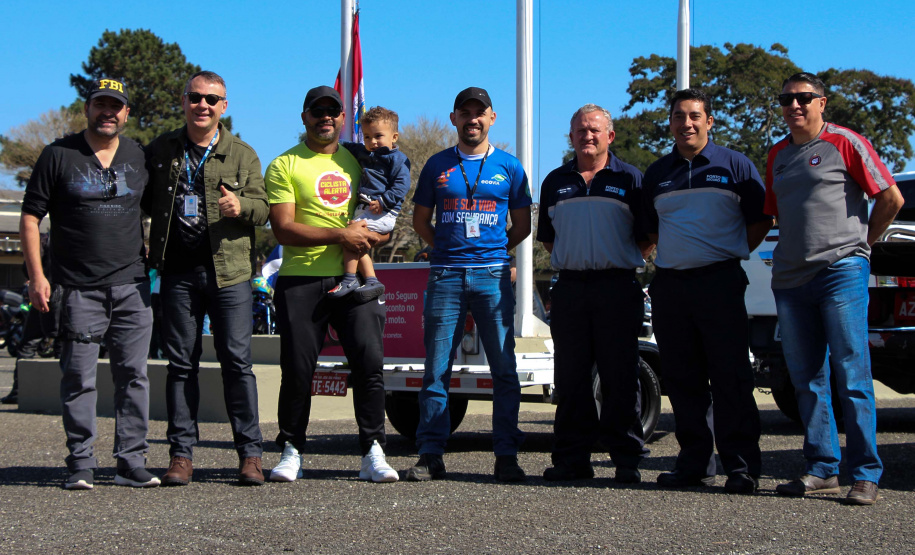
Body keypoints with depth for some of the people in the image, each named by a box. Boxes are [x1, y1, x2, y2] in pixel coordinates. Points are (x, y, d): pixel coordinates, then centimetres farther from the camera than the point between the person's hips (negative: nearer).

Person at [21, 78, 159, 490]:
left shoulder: (138, 157, 11)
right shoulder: (59, 155, 3)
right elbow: (31, 216, 2)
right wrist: (37, 275, -6)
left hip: (131, 285, 3)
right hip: (78, 288, -2)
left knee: (133, 374, 2)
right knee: (79, 378, -1)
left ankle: (132, 462, 8)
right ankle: (80, 466, 6)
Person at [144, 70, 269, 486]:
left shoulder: (242, 155, 8)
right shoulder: (160, 151, 12)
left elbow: (263, 207, 3)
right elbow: (142, 202, 19)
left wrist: (241, 205, -19)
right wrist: (143, 250, 6)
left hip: (229, 271, -1)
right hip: (177, 272, 2)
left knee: (237, 361, -3)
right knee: (181, 364, 4)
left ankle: (250, 453, 3)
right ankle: (181, 454, 9)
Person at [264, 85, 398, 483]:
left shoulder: (357, 162, 17)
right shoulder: (285, 166, 3)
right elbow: (283, 229, -7)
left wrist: (369, 236, -1)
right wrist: (340, 234, -14)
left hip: (354, 279, 3)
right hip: (302, 281, -2)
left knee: (370, 361, -8)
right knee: (297, 369, -1)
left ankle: (373, 453, -3)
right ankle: (291, 451, 13)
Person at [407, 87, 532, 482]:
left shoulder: (508, 167, 9)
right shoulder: (438, 165, 11)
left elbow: (522, 225, 15)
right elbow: (421, 220, 19)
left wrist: (492, 252, 8)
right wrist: (447, 248, 9)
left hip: (492, 275, 0)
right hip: (445, 277, 1)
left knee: (504, 368, -2)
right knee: (436, 369, -1)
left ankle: (506, 455, 3)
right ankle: (430, 454, 4)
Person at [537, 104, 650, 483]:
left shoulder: (629, 179, 5)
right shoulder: (555, 182, 15)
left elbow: (646, 238, 5)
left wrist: (615, 262, 0)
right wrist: (571, 261, 10)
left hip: (617, 286, -3)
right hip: (569, 288, 3)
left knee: (620, 377, -3)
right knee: (571, 377, 3)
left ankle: (627, 459, 2)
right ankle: (572, 458, 9)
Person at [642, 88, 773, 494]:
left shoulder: (734, 166, 5)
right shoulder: (657, 174, 15)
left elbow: (760, 221, 8)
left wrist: (731, 255, 4)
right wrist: (675, 256, 12)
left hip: (718, 282, -4)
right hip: (668, 285, 4)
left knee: (731, 377, -7)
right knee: (683, 380, 5)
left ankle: (741, 467, -5)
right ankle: (695, 464, 12)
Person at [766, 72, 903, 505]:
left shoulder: (844, 143, -1)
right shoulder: (778, 154, 17)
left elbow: (891, 198, -2)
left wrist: (862, 244, 4)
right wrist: (795, 249, 16)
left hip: (841, 273, -6)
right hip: (790, 278, 6)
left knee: (851, 377, -8)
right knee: (807, 380, 7)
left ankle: (865, 474, -5)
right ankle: (822, 469, 13)